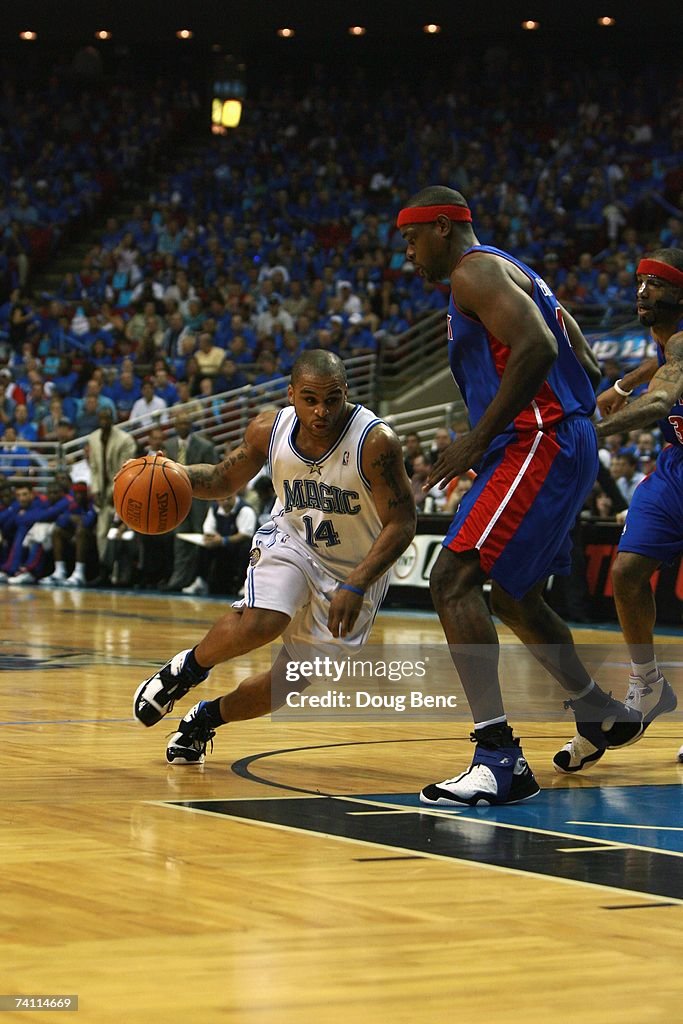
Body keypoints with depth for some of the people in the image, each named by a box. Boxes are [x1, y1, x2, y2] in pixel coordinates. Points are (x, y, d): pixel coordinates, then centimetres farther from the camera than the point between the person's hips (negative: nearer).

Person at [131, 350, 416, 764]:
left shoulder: (376, 441, -29)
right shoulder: (269, 430, -16)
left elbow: (401, 524, -24)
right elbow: (224, 480, 3)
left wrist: (355, 586, -34)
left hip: (353, 572, -1)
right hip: (290, 541, 1)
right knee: (258, 624, -30)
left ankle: (205, 718, 27)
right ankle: (187, 668, 1)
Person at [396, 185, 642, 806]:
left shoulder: (475, 271, -8)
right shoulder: (509, 276, 24)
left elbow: (537, 347, -25)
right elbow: (586, 367, 24)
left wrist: (478, 439, -23)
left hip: (536, 445, -11)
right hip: (567, 443, 11)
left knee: (454, 580, -20)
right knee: (510, 592, 27)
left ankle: (499, 757, -28)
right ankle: (600, 714, 39)